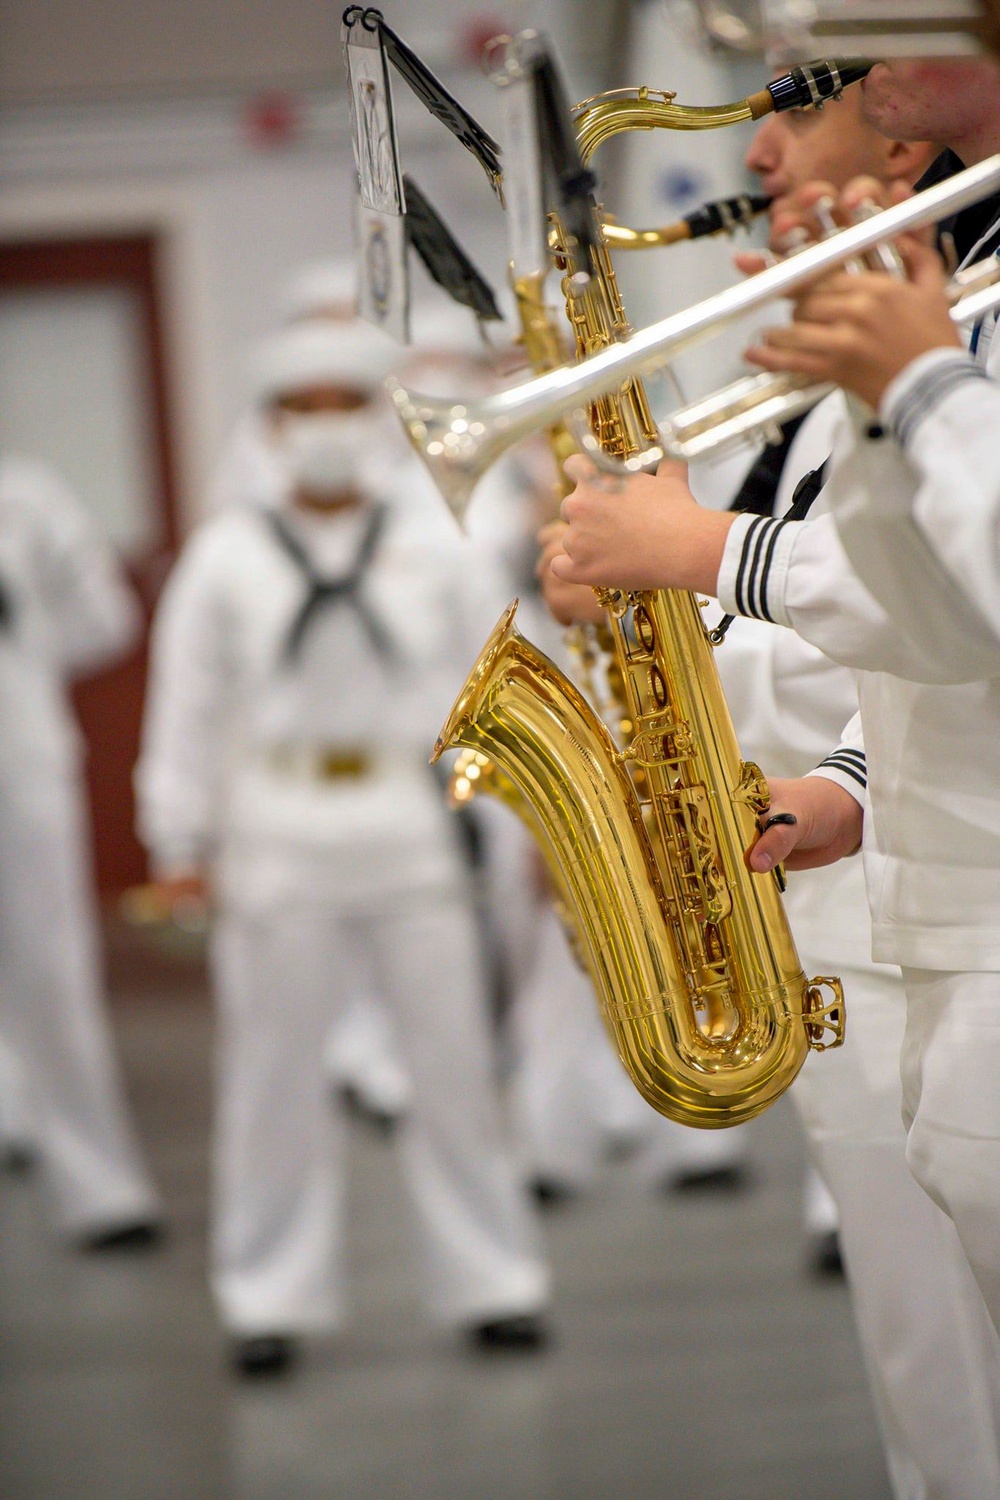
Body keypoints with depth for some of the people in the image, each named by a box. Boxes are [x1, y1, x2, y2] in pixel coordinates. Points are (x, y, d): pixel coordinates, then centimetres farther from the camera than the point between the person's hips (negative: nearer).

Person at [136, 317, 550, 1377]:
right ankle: (271, 1299, 15)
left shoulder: (431, 551, 7)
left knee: (453, 1060, 3)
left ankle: (490, 1283, 15)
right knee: (275, 1070, 4)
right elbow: (187, 707, 6)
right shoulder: (224, 557, 5)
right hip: (276, 835, 0)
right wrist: (180, 844, 2)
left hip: (409, 827, 1)